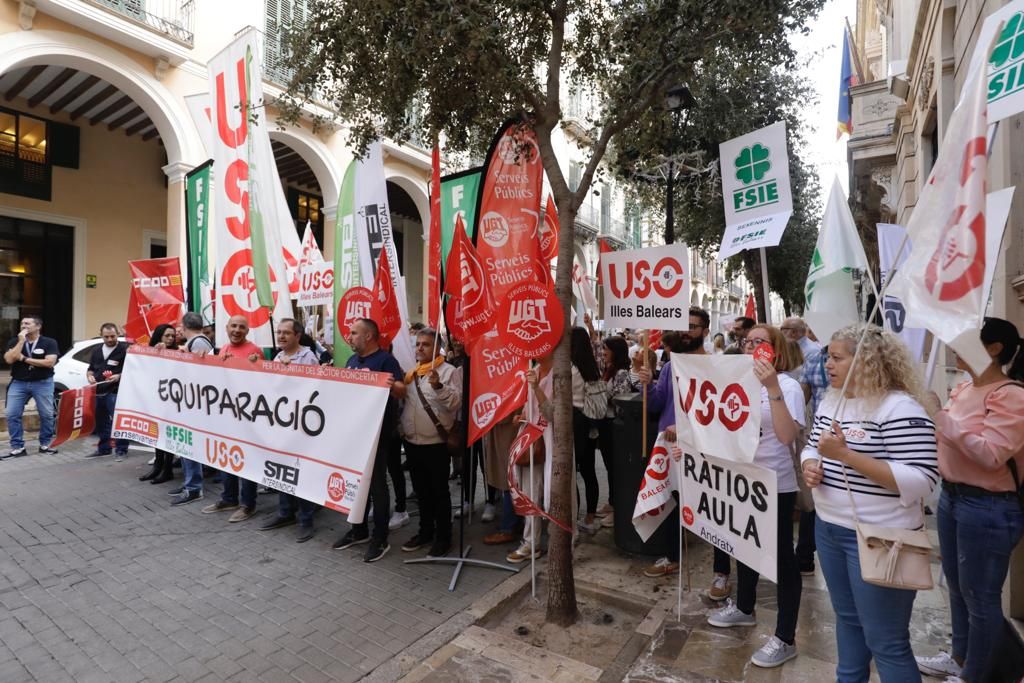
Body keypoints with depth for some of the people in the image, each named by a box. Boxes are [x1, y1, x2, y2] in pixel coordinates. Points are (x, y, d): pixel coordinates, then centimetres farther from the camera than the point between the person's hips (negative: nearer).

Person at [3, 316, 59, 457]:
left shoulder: (49, 342, -5)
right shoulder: (14, 341, 4)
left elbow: (50, 362, -17)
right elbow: (9, 359, -12)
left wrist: (24, 359, -14)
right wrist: (21, 341, -15)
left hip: (43, 383, -3)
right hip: (18, 383, 3)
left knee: (47, 415, 2)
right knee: (12, 414, -3)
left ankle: (45, 444, 16)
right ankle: (17, 447, 5)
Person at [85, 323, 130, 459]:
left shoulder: (125, 349, -5)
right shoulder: (96, 350, 16)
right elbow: (90, 369, 24)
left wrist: (119, 376, -23)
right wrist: (90, 376, 2)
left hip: (115, 393, -7)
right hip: (98, 392, 7)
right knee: (101, 422, 15)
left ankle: (121, 450, 1)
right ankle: (103, 448, 29)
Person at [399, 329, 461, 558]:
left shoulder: (449, 371, -8)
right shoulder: (411, 372, 11)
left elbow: (455, 402, -20)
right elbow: (402, 400, 19)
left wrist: (438, 386, -32)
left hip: (435, 443, -6)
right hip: (411, 442, 6)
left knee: (439, 492, 5)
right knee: (421, 491, 18)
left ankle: (443, 537, 18)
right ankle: (425, 531, 32)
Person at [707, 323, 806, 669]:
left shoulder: (787, 385, -14)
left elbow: (787, 436, -30)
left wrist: (772, 388, -37)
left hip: (775, 485, -7)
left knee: (780, 556, 4)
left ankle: (785, 638, 19)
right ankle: (744, 608, 41)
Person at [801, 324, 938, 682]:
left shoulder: (899, 408, -19)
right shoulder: (830, 402, 6)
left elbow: (919, 480, -24)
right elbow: (811, 446, 16)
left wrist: (846, 455, -29)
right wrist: (810, 465, -6)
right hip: (828, 529, 7)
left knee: (886, 642, 7)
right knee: (847, 618, 24)